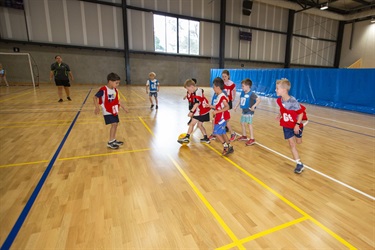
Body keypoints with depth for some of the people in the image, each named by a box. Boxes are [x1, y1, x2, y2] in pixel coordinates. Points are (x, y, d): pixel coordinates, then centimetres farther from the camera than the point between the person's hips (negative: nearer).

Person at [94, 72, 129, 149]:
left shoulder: (115, 90, 2)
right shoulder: (103, 90, -18)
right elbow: (95, 97, -13)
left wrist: (123, 107, 11)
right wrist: (97, 108, -22)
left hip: (114, 111, 8)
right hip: (107, 111, -7)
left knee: (116, 124, 11)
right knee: (114, 124, -13)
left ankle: (113, 140, 26)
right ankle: (110, 142, -2)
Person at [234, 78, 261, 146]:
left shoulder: (251, 94, -18)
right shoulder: (242, 93, 3)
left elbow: (259, 100, -23)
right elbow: (240, 100, 17)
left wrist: (254, 106, -31)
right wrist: (236, 106, 16)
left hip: (249, 112, -8)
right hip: (244, 111, 8)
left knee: (249, 124, -4)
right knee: (242, 123, 16)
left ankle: (252, 139, 5)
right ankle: (244, 136, 34)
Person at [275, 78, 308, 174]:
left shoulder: (293, 101, -29)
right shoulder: (279, 100, -12)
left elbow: (301, 112, -20)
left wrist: (298, 124, -23)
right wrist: (280, 115, -8)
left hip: (296, 125, -3)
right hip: (287, 126, 3)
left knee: (298, 142, 19)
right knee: (292, 144, -1)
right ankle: (299, 164, 7)